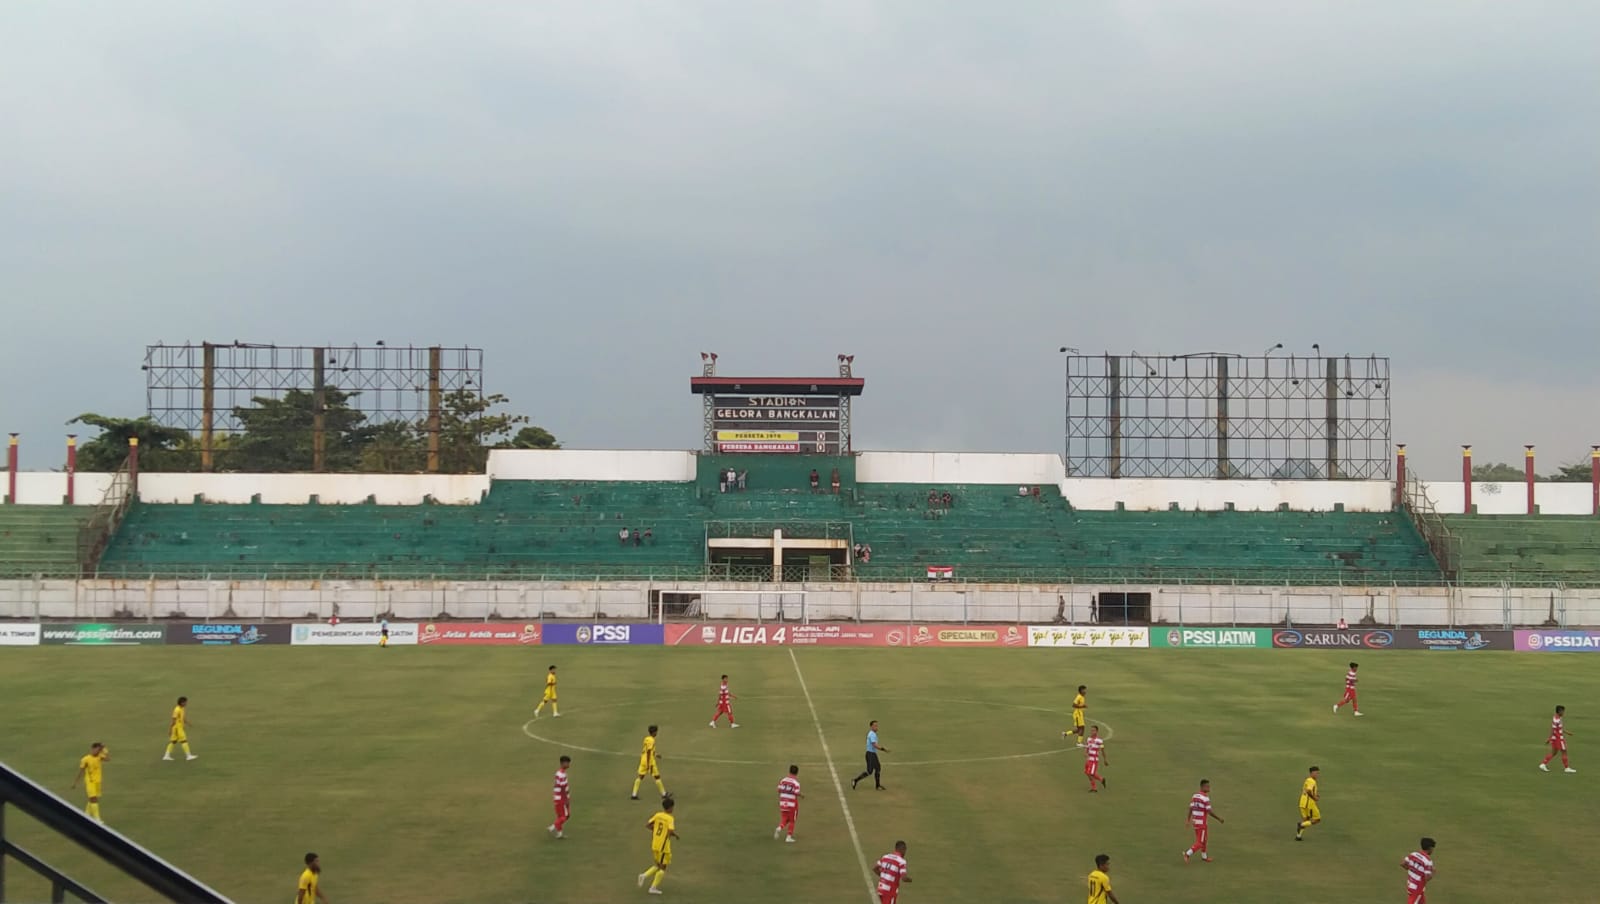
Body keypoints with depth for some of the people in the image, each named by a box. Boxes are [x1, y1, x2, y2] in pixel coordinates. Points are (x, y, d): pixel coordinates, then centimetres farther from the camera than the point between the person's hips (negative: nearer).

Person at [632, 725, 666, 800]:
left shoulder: (646, 738, 10)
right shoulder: (651, 740, -17)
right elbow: (648, 752, -21)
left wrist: (655, 755, 29)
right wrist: (648, 764, -22)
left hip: (643, 760, 8)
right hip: (650, 761, -8)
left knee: (640, 777, 8)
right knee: (657, 777, 4)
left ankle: (634, 794, 2)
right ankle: (663, 794, 14)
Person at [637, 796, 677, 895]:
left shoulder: (657, 815, 2)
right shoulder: (670, 818, -15)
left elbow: (647, 825, 3)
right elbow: (671, 831, -27)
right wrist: (675, 834, -5)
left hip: (654, 845, 6)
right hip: (663, 846, -6)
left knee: (658, 866, 22)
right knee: (663, 867, 8)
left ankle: (645, 875, 2)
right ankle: (653, 887, 6)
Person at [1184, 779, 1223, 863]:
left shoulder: (1195, 795, 6)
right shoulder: (1205, 798, -19)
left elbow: (1190, 809, 9)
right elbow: (1210, 812, -19)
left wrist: (1189, 820, 16)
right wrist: (1219, 819, -7)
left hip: (1195, 822, 8)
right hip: (1202, 823, -8)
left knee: (1204, 839, 24)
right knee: (1200, 843, -1)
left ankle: (1204, 856, 37)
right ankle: (1187, 854, -12)